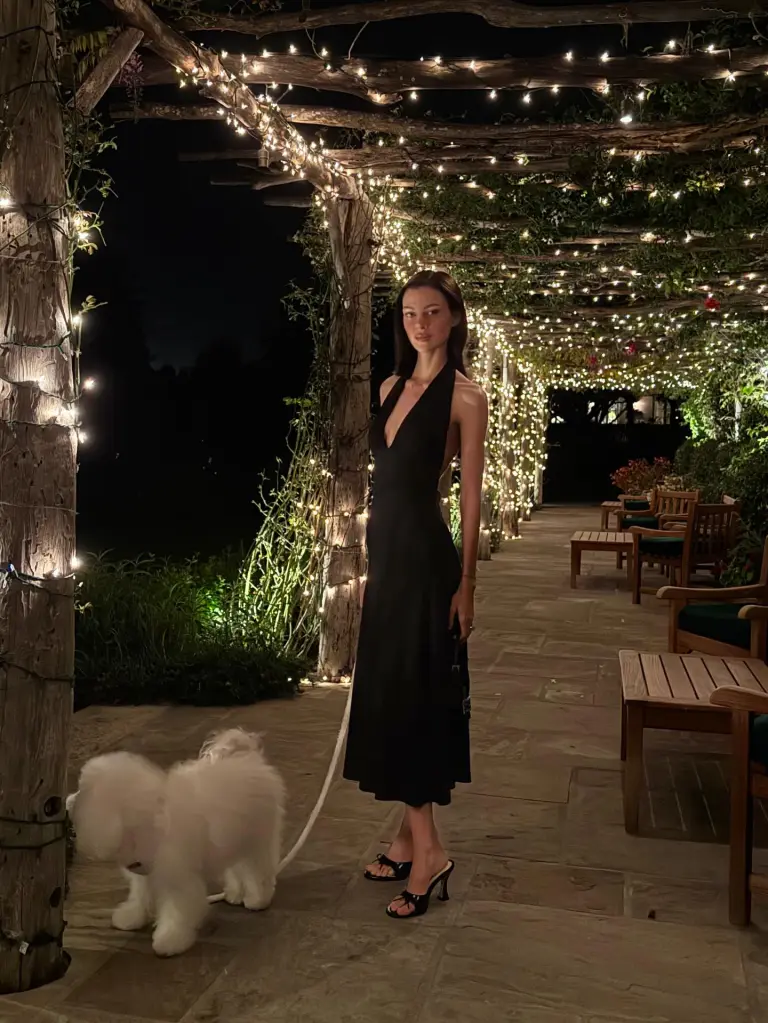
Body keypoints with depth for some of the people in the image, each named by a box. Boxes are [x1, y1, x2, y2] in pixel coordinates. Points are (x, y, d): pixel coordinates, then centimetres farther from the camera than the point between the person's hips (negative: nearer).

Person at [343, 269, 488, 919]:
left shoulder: (466, 397, -7)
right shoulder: (393, 387, 14)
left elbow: (472, 496, -8)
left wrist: (467, 583, -10)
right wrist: (366, 556, 15)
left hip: (423, 553, -8)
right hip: (383, 547, 8)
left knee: (412, 694, -4)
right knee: (386, 692, 11)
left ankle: (427, 848, 8)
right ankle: (412, 838, 24)